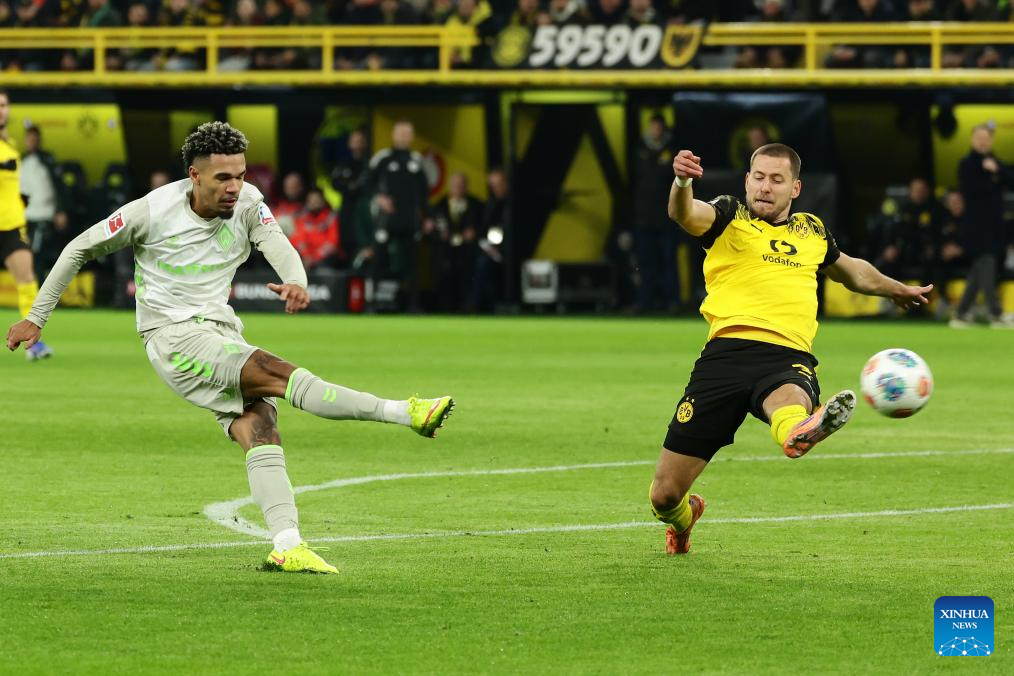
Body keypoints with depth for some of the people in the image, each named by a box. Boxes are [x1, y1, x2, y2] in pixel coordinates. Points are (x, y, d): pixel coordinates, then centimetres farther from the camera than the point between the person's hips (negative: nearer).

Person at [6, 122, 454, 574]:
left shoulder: (247, 203, 0)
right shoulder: (152, 211, -10)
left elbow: (278, 247, -17)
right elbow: (79, 249, 2)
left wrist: (296, 281, -42)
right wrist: (36, 318, 3)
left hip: (222, 332, 6)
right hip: (173, 338, -6)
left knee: (260, 429, -17)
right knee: (277, 372, -25)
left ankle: (287, 548, -25)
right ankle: (405, 414, -32)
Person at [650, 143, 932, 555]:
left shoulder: (812, 232, 24)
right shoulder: (728, 218, 12)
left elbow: (850, 270, 46)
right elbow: (684, 214, -12)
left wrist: (897, 290, 60)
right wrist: (682, 182, -35)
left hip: (789, 358, 1)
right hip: (728, 350, -1)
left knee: (790, 398, -41)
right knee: (664, 494, 1)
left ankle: (799, 432, -78)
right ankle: (683, 517, 37)